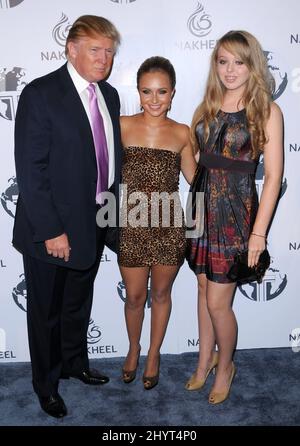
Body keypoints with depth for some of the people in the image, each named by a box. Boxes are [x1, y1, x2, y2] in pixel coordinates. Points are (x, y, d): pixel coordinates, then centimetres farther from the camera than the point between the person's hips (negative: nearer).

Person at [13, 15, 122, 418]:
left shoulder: (109, 95, 6)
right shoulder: (40, 94, -15)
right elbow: (30, 170, -19)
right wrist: (50, 231, -21)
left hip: (93, 223, 7)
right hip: (52, 227, -6)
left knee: (79, 303, 25)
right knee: (47, 311, 13)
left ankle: (74, 362, 48)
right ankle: (47, 382, 37)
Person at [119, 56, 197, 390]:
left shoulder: (181, 133, 0)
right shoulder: (122, 126, -4)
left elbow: (194, 176, 11)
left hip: (169, 225, 1)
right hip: (132, 225, -1)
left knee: (161, 293, 16)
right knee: (134, 296, 13)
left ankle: (154, 354, 40)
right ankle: (133, 349, 43)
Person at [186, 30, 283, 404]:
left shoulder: (267, 112, -7)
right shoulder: (204, 110, 7)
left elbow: (273, 176, -10)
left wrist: (258, 233, -13)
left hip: (236, 212, -4)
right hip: (202, 209, 5)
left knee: (217, 301, 1)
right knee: (204, 290, 16)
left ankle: (225, 366, 28)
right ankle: (205, 360, 36)